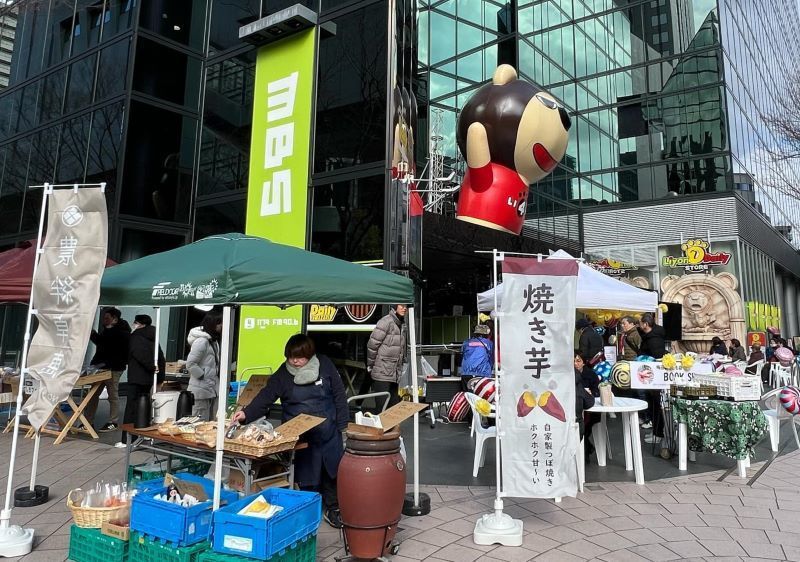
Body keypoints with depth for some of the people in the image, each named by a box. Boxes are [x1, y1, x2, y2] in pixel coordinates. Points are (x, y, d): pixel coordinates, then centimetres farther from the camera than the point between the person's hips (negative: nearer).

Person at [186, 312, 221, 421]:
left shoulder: (214, 341, 13)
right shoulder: (201, 341, -17)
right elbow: (190, 364, -20)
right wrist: (203, 377, -14)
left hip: (212, 389, 9)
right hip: (201, 389, -9)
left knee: (210, 423, 14)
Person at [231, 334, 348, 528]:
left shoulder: (325, 365, -6)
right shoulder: (283, 373, -6)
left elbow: (339, 395, -1)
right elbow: (266, 396, -14)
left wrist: (343, 425, -2)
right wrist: (246, 413, -30)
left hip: (328, 432, 1)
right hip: (300, 436, -1)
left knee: (333, 470, 13)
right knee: (307, 477, 4)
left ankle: (332, 508, 34)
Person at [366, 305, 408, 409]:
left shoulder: (403, 325, 13)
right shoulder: (386, 322, -13)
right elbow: (372, 344, -13)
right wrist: (370, 366, -7)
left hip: (395, 375, 8)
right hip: (382, 373, -8)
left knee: (395, 405, 11)